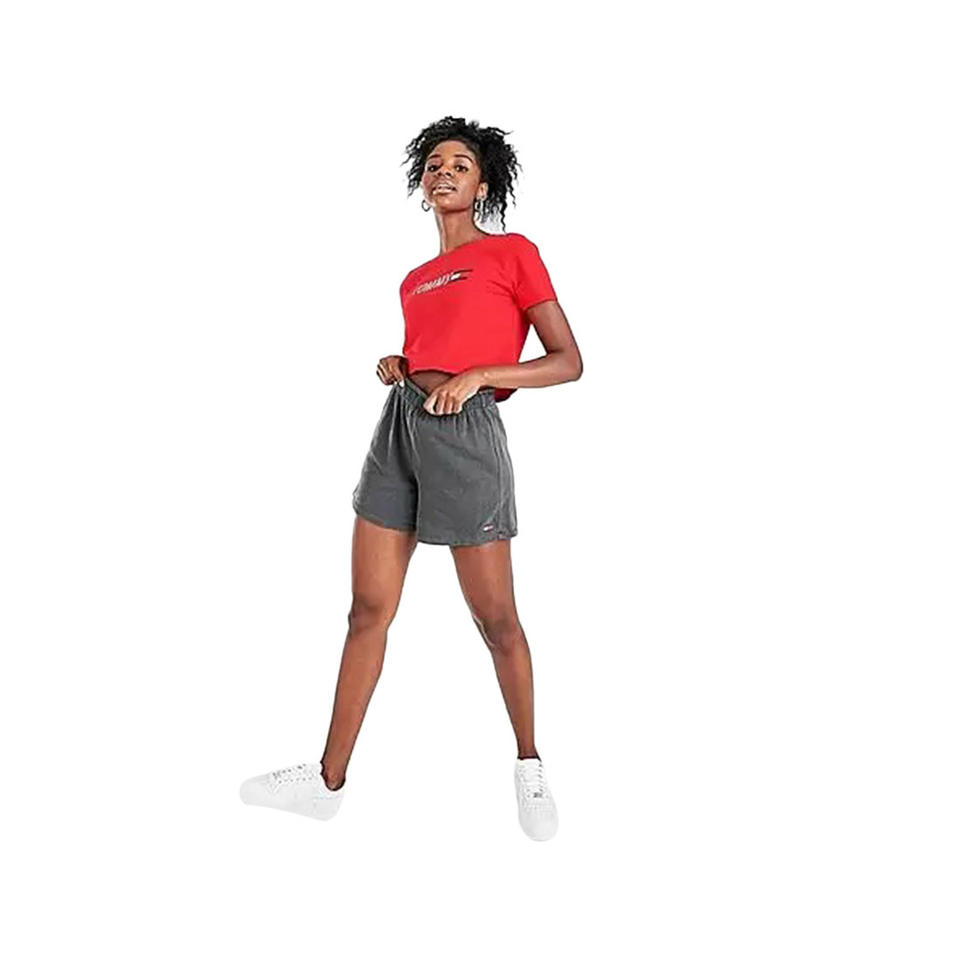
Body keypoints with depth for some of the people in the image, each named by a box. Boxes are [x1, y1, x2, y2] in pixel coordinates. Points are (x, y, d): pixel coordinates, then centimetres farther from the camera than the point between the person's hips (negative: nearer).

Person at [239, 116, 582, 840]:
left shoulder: (514, 252, 3)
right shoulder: (415, 280, 22)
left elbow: (569, 362, -1)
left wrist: (480, 374, -13)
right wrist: (396, 368, 8)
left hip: (466, 430, -6)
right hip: (400, 424, 6)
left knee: (495, 618, 2)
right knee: (369, 610, 6)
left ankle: (530, 765, 23)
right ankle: (330, 780, 15)